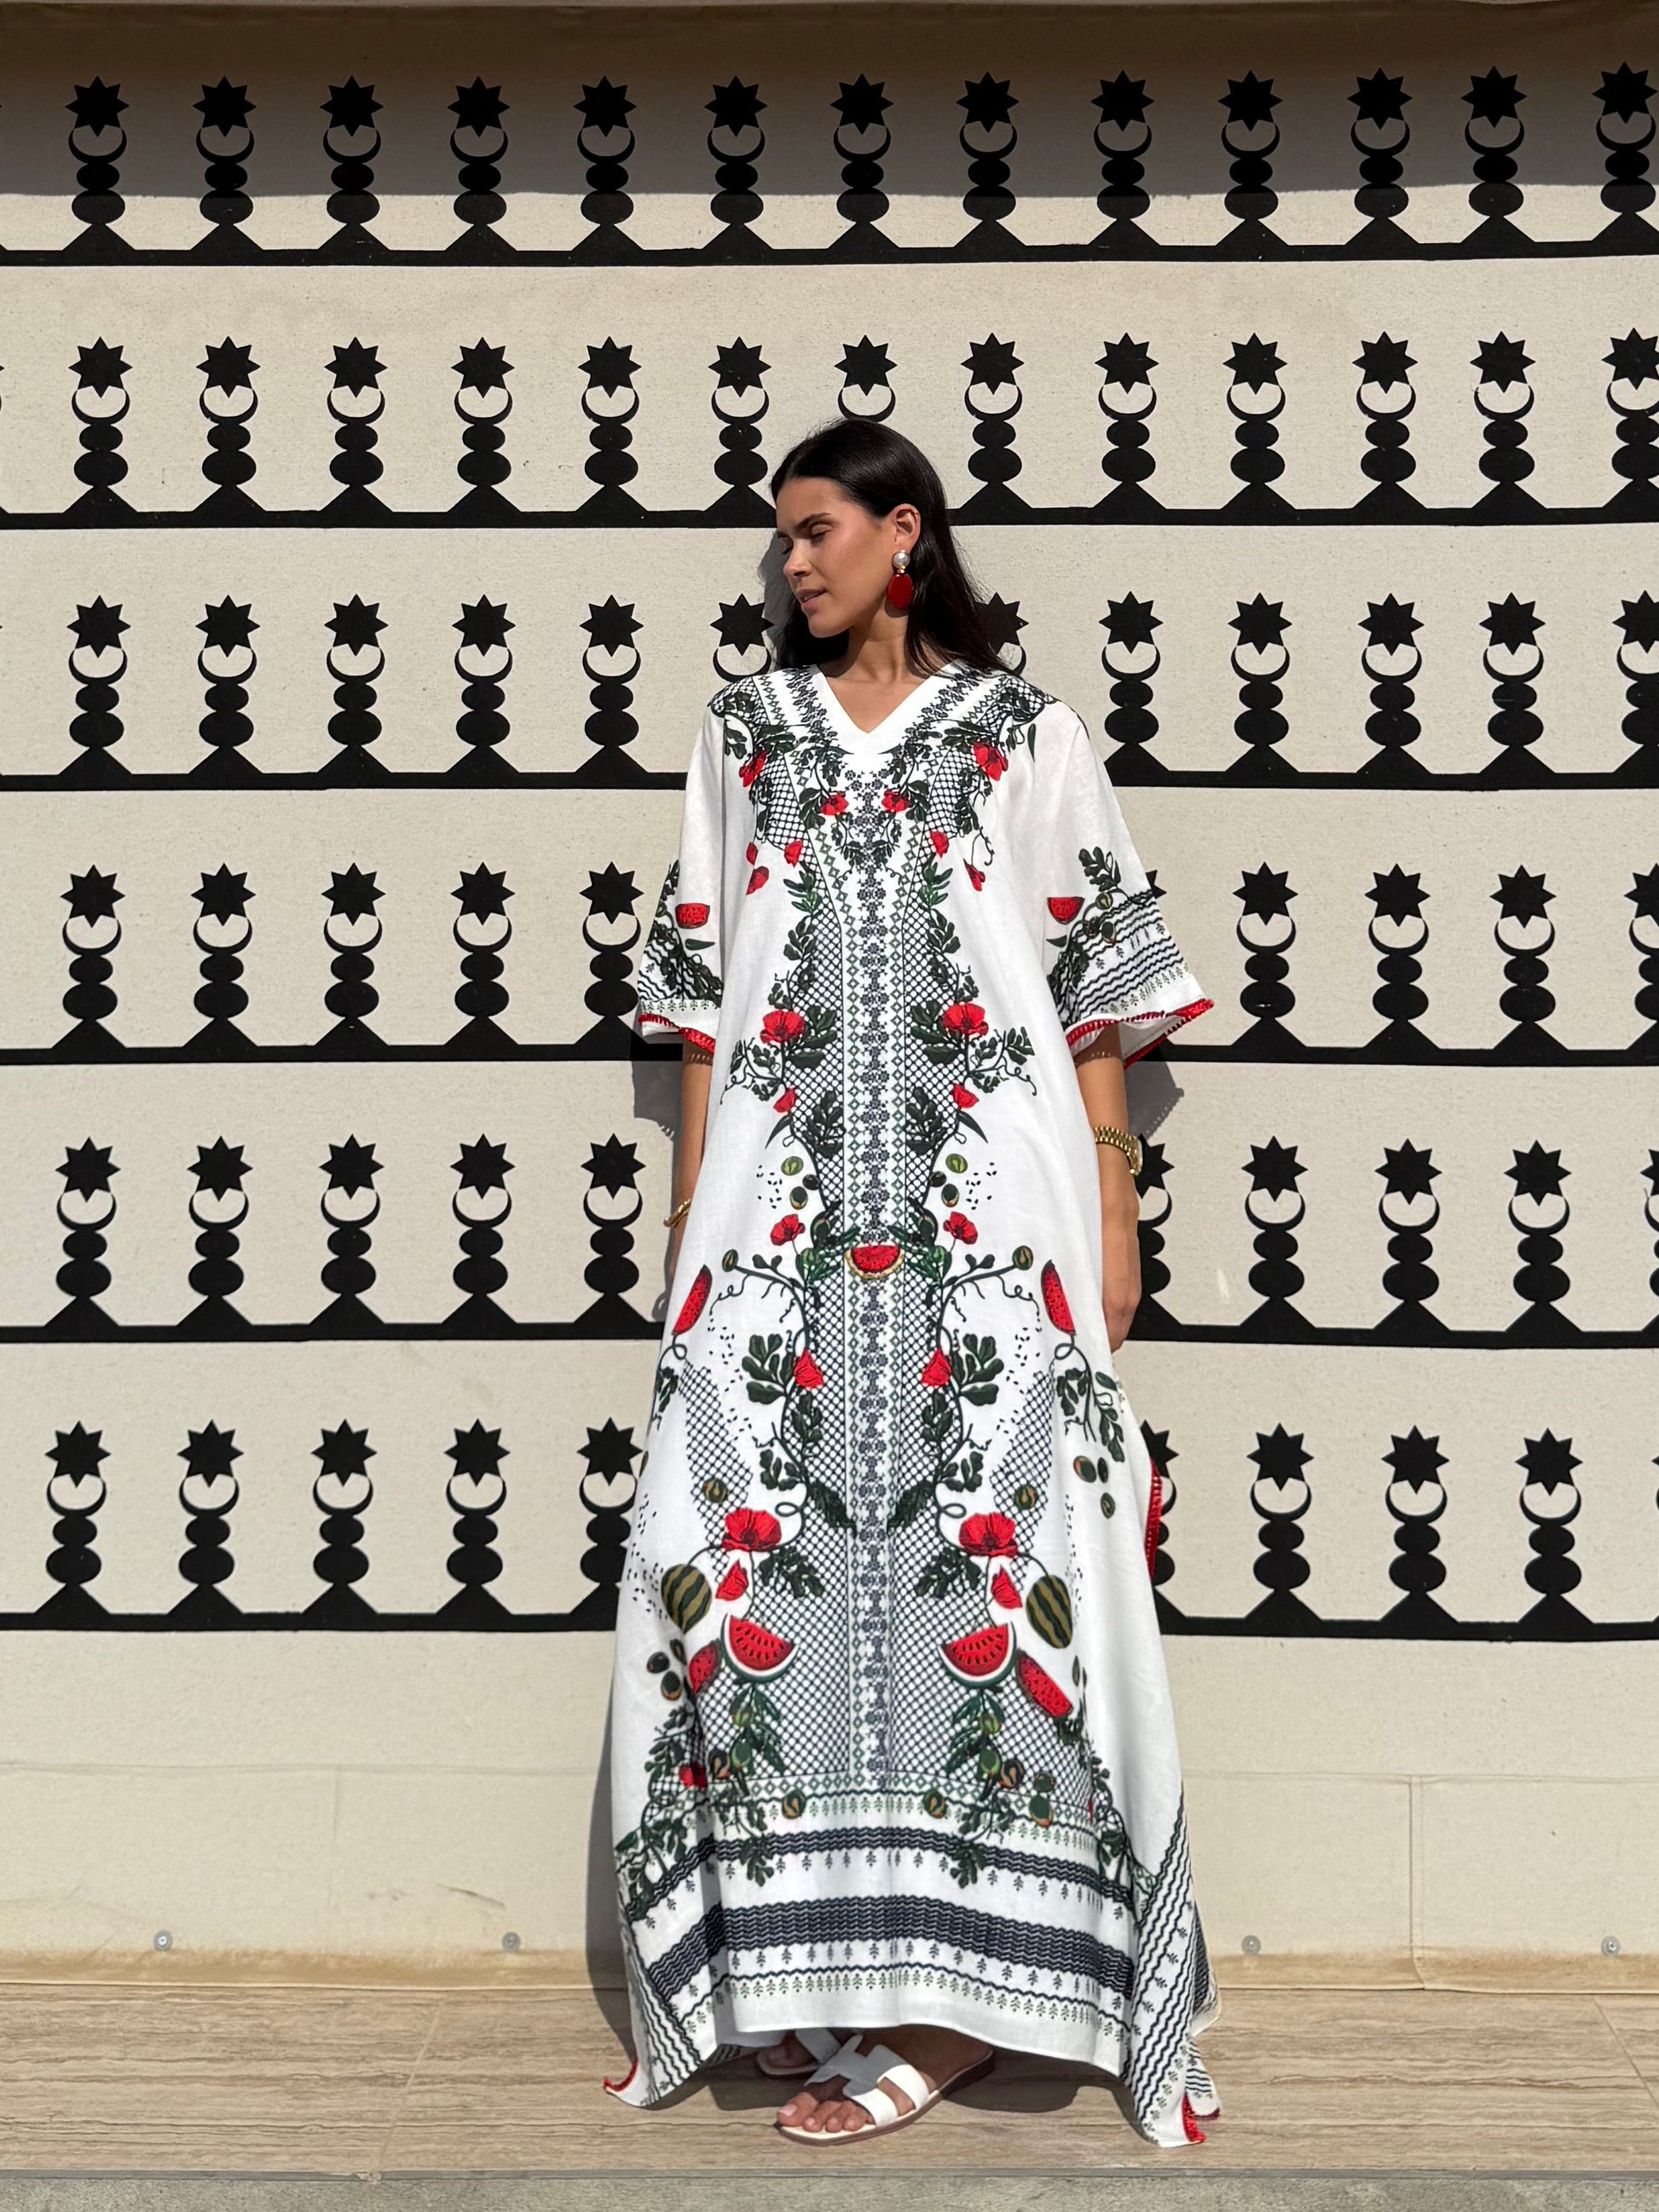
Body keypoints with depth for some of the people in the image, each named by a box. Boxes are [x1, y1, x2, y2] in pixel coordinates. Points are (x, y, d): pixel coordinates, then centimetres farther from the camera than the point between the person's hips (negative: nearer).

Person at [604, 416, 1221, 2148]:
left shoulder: (1026, 735, 10)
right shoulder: (747, 731, 16)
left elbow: (1095, 997, 8)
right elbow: (704, 998, 14)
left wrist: (1115, 1222, 3)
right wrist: (689, 1229, 9)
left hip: (992, 1193, -2)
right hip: (785, 1192, 2)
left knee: (985, 1533, -9)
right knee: (761, 1533, -7)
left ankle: (939, 1991, 0)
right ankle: (811, 1972, 2)